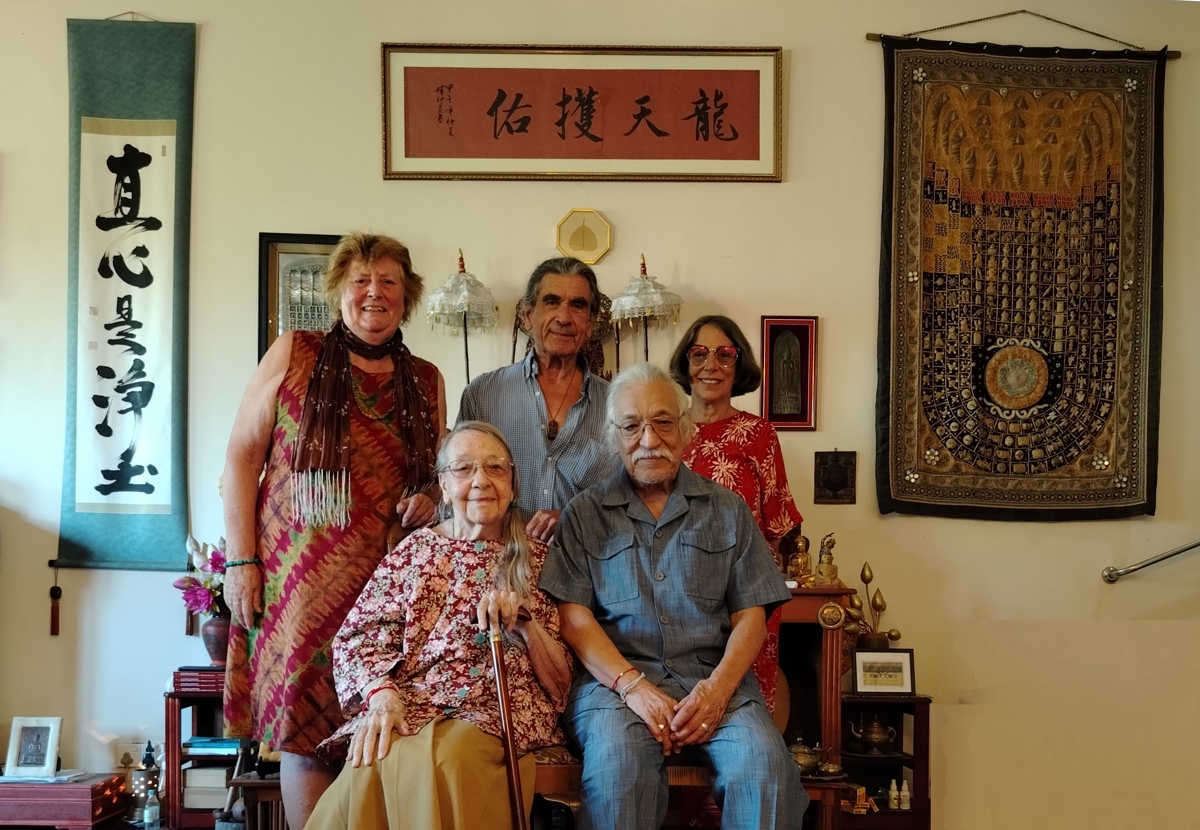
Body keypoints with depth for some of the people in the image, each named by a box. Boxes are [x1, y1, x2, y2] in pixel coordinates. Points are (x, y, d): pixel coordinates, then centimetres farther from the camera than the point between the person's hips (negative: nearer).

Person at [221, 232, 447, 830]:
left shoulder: (426, 381, 12)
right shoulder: (293, 354, 4)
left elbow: (438, 472, 23)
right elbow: (241, 456, 2)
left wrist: (431, 497, -1)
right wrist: (240, 560, -5)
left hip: (391, 579, 2)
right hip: (301, 575, -2)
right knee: (305, 721, -3)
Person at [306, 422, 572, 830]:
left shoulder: (538, 560, 12)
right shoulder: (415, 549, 14)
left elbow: (561, 681, 8)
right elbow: (362, 637, 4)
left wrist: (525, 623, -9)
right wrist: (381, 694, -16)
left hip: (500, 707, 0)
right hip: (409, 704, 1)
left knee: (450, 756, -34)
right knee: (375, 762, -34)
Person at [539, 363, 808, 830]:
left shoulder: (728, 511, 16)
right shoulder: (585, 515, 13)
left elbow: (750, 615, 9)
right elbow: (573, 616, 2)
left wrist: (718, 686, -11)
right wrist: (633, 685, -13)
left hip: (712, 678, 1)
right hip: (614, 678, -1)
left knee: (764, 763, -29)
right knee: (617, 762, -34)